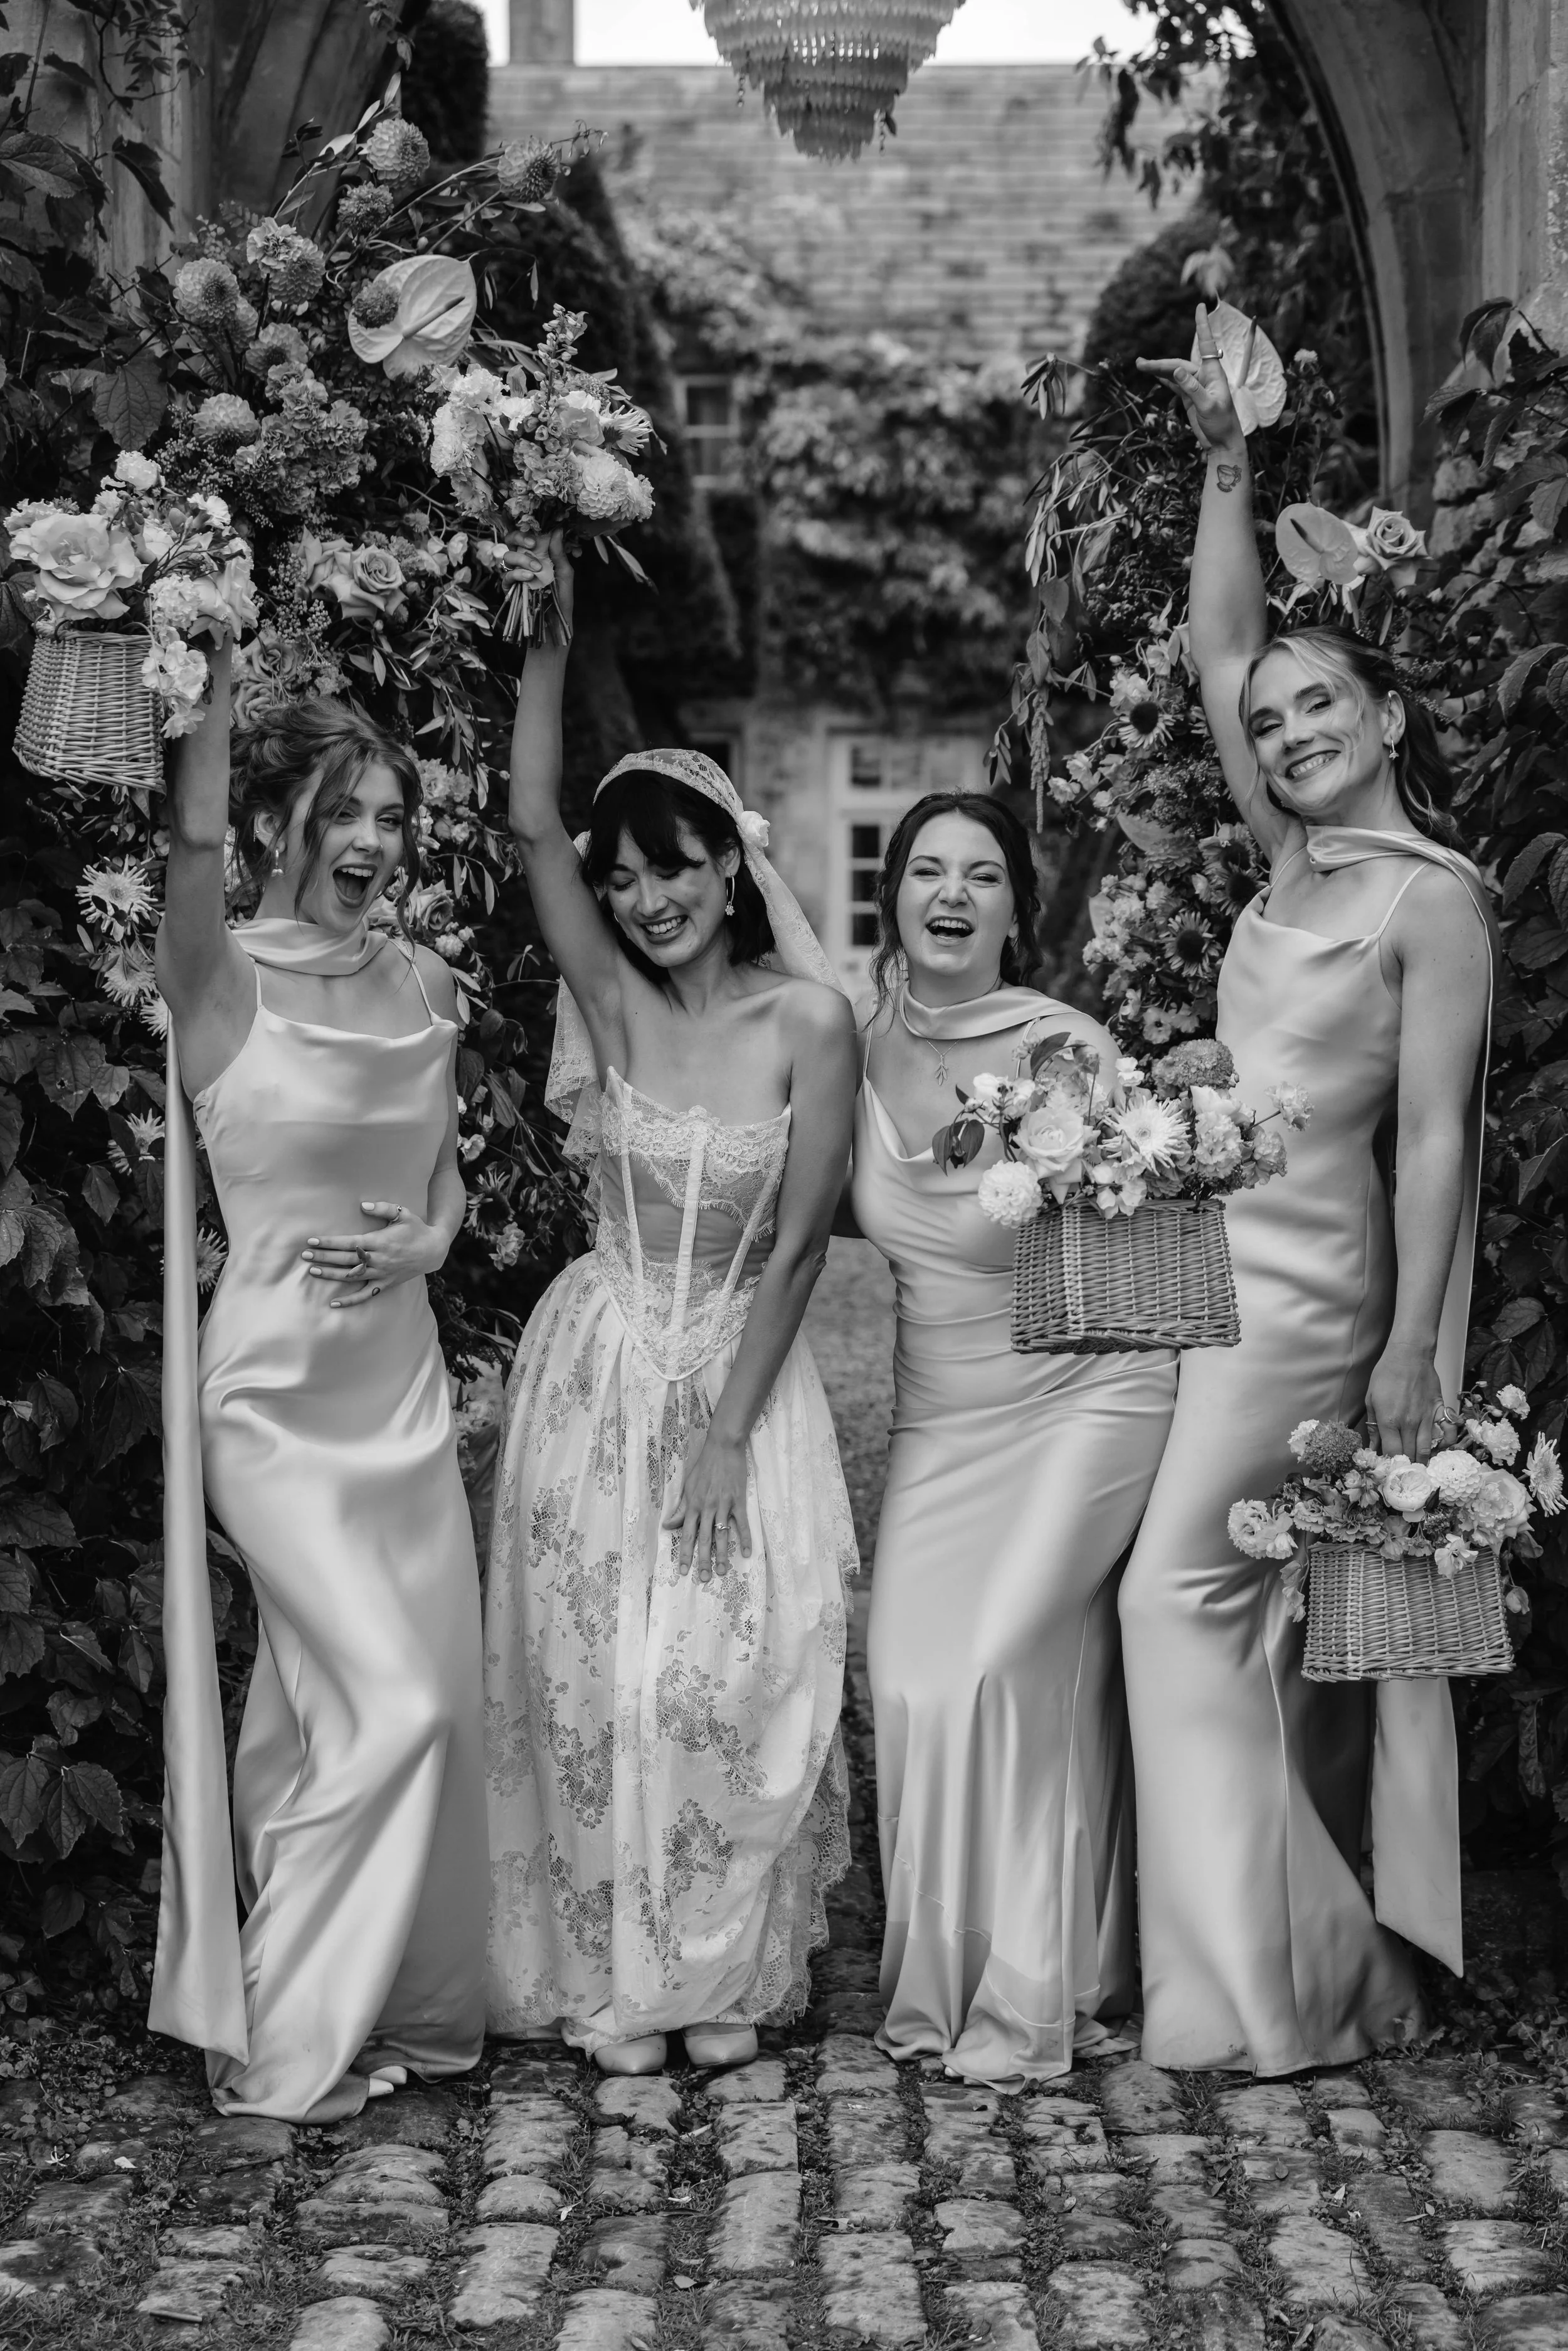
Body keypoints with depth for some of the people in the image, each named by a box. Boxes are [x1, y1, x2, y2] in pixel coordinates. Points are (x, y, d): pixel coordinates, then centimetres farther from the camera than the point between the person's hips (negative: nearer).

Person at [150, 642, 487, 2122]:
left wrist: (429, 1236, -2)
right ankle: (279, 2045, 4)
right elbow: (195, 833, -29)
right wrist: (214, 655, -25)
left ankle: (405, 2002, 24)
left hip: (403, 1378, 6)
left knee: (419, 1708, 7)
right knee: (390, 1706, -10)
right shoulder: (220, 982, -10)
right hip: (277, 1390, -6)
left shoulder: (421, 987, 7)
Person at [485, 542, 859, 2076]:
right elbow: (529, 826, -16)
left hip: (745, 1371, -1)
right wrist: (546, 638, -22)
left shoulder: (806, 1019, -9)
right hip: (601, 1363, 1)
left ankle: (727, 1973, 14)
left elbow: (799, 1247, -10)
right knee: (598, 1670, 1)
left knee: (742, 1670, -2)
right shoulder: (611, 1002, -4)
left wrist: (725, 1436, -12)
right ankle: (612, 1978, 13)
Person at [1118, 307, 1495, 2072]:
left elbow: (1436, 1135, -12)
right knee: (1261, 1621, 8)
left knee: (1183, 1589, -11)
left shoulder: (1435, 898, -9)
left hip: (1305, 1283, -8)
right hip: (1217, 1254, 8)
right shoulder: (1294, 862, 11)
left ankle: (1277, 1982, -3)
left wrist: (1413, 1349, -14)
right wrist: (1227, 471, 6)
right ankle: (1314, 1969, 15)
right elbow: (1217, 655, 13)